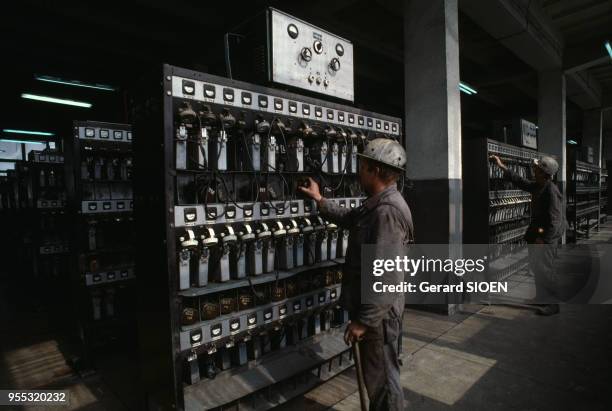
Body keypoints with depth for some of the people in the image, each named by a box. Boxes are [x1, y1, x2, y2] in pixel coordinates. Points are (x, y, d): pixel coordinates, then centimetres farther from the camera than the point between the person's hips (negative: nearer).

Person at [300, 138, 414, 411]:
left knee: (382, 378, 9)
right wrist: (320, 200, 30)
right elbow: (349, 218, 27)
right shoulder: (377, 204, 8)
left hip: (378, 313, -10)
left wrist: (363, 320, -23)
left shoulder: (387, 211, -26)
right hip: (372, 307, 10)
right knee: (376, 373, 25)